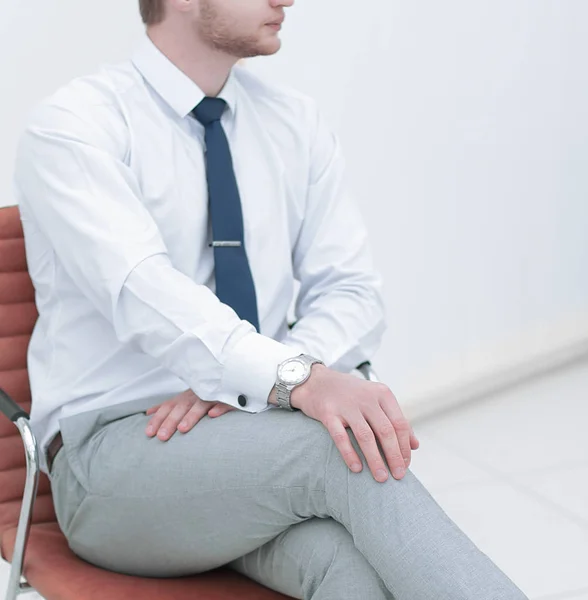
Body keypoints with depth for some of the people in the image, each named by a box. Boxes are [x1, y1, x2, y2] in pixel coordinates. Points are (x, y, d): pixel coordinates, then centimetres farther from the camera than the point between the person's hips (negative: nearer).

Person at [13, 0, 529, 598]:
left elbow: (354, 292, 4)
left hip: (256, 433, 4)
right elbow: (141, 289, -24)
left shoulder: (296, 122, 10)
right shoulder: (72, 124, -8)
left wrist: (231, 383, -16)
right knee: (341, 441, -32)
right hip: (115, 450, -4)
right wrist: (299, 380, -40)